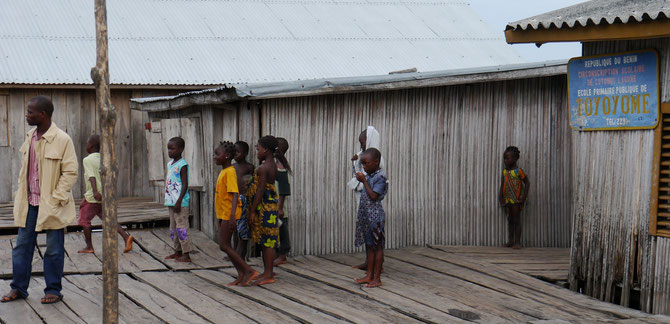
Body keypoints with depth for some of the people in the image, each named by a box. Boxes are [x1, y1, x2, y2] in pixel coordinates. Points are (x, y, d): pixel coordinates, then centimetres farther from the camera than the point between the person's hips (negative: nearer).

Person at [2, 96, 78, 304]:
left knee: (54, 249, 4)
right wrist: (21, 195, 10)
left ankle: (53, 290, 15)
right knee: (22, 246, 10)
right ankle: (18, 288, 20)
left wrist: (56, 199, -15)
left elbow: (71, 172, -12)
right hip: (29, 203, 7)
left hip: (51, 205, -6)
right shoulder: (30, 137, 9)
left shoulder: (62, 140, -13)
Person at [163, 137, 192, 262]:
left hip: (180, 203, -9)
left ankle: (186, 254, -5)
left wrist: (179, 202, -21)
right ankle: (178, 251, 23)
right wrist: (168, 200, 19)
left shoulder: (182, 165, -13)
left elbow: (185, 185, -16)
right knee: (173, 228, 14)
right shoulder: (170, 164, 14)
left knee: (181, 227, -8)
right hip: (171, 202, 9)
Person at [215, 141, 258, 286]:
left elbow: (235, 194, -23)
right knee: (226, 245, 9)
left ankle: (249, 271, -7)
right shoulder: (223, 172, 15)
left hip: (229, 214, -10)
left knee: (224, 245, -10)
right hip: (223, 214, 10)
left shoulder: (230, 172, -15)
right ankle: (241, 275, 12)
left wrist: (232, 216, -31)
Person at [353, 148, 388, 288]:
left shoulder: (380, 177, -14)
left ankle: (377, 278, 4)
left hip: (376, 216, -9)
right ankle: (369, 275, 21)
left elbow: (373, 196, -21)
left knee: (377, 246, -1)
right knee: (369, 245, 14)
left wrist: (364, 181, -17)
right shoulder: (369, 176, 12)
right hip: (366, 216, 9)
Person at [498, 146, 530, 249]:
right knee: (510, 220, 11)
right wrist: (500, 195, 3)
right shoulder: (504, 171, 9)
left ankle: (517, 242, 0)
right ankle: (510, 241, 17)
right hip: (507, 200, 6)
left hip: (516, 200, -6)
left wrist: (524, 196, -14)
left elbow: (527, 183, -9)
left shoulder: (518, 171, -10)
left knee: (516, 220, -3)